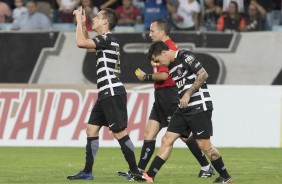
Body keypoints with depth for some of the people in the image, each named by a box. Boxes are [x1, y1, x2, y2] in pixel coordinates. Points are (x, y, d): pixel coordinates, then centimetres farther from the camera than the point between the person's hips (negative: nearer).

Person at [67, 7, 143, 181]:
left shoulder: (107, 39, -11)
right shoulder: (104, 40, 18)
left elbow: (81, 42, -20)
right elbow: (87, 44, 37)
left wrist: (79, 21, -7)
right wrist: (82, 23, 25)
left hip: (113, 93, -10)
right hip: (106, 94, 10)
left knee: (120, 133, -11)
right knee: (91, 129, 9)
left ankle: (136, 171, -9)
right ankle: (87, 172, 11)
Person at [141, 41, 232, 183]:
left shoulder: (185, 57, -10)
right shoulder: (171, 66, 15)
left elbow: (203, 75, -17)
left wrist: (188, 94, -17)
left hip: (199, 107, -9)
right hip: (184, 109, 9)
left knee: (204, 144, -7)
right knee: (167, 139, 3)